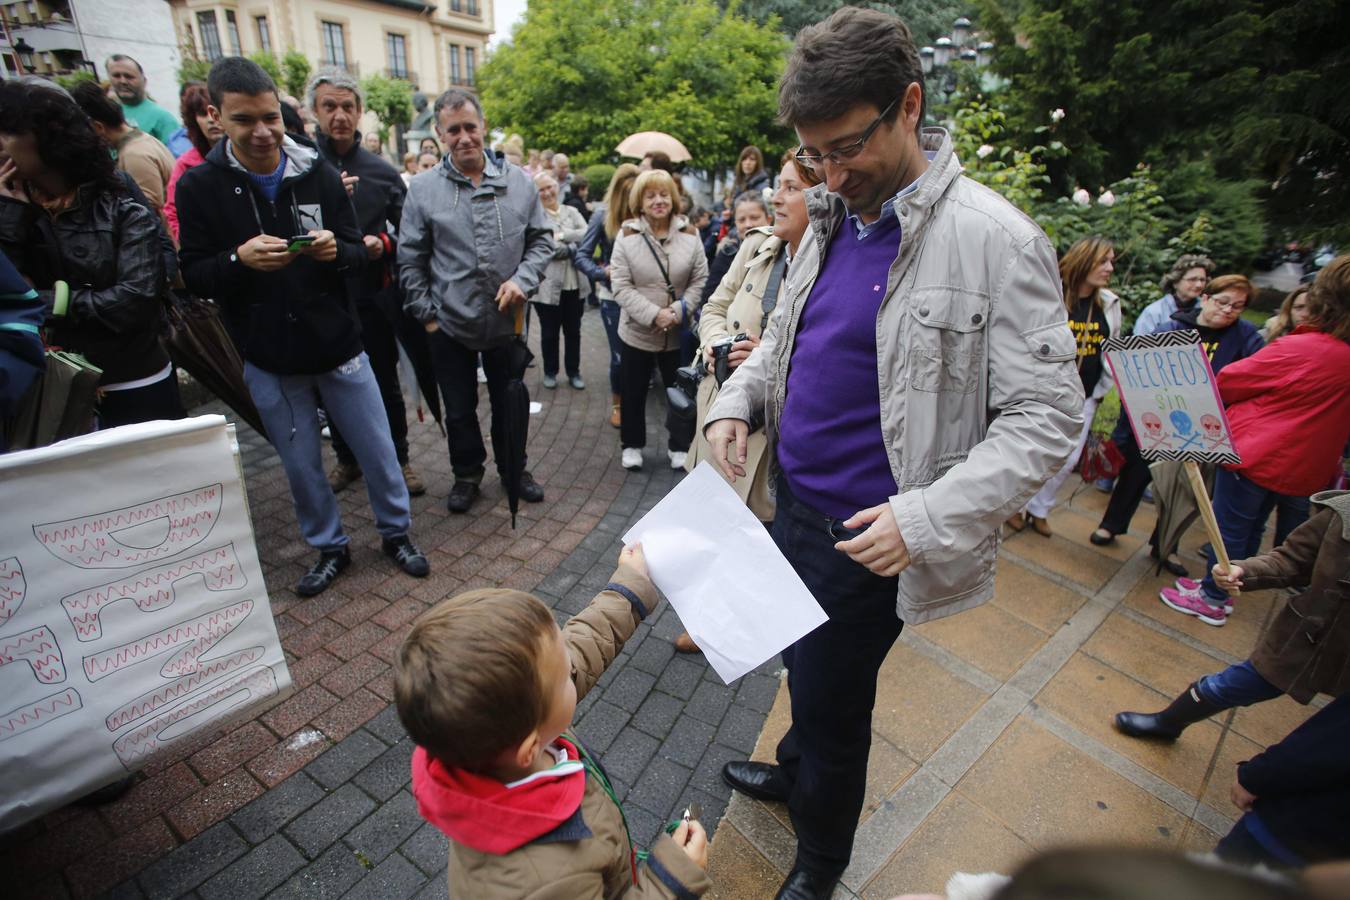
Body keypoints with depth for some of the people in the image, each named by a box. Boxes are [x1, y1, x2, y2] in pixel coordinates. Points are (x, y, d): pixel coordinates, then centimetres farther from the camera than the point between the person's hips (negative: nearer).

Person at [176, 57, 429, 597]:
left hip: (339, 347, 0)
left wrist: (335, 251, -21)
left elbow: (358, 256, 2)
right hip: (267, 359, 0)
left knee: (377, 450, 8)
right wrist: (239, 259, -23)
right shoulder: (199, 187, -3)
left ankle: (395, 532, 31)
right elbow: (193, 276, -3)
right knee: (301, 465, 12)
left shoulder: (320, 175, -1)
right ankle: (329, 548, 34)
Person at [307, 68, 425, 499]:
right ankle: (347, 459, 31)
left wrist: (385, 243, -11)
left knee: (386, 384, 8)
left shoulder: (381, 170, 4)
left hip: (374, 298, 0)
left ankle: (399, 459, 24)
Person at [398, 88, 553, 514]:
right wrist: (426, 314, -2)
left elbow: (542, 239, 5)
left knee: (509, 403, 16)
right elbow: (410, 259, 0)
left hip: (507, 320, 1)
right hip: (450, 324, 0)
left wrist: (523, 279, -12)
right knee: (459, 409, 13)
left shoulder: (519, 182, 0)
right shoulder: (423, 188, -4)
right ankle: (467, 473, 35)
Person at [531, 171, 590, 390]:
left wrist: (563, 235, -14)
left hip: (575, 284, 4)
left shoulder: (571, 212, 10)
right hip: (548, 286, -4)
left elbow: (587, 235, -6)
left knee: (573, 331, 13)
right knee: (549, 332, 9)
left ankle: (574, 372, 27)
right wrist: (574, 248, -11)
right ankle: (550, 372, 27)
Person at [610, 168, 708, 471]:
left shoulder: (689, 235, 0)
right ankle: (631, 444, 32)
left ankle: (680, 446, 29)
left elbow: (699, 280, -2)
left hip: (678, 333, 1)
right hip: (636, 332, -1)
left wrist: (679, 311, -17)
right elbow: (621, 287, -11)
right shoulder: (627, 236, -5)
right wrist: (654, 314, -21)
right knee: (634, 392, 13)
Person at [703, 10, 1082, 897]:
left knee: (831, 701, 12)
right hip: (791, 500, 7)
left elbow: (1048, 415, -16)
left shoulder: (994, 239, -16)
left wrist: (928, 518, -26)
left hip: (865, 535, -6)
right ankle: (796, 769, 57)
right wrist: (738, 399, -1)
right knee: (801, 664, 26)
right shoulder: (832, 219, 5)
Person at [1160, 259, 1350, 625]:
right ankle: (1220, 586, 35)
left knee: (1228, 526, 6)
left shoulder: (1298, 349, -22)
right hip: (1302, 467, 8)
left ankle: (1212, 600, 17)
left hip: (1254, 455, -8)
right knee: (1252, 528, 20)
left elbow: (1229, 381, -11)